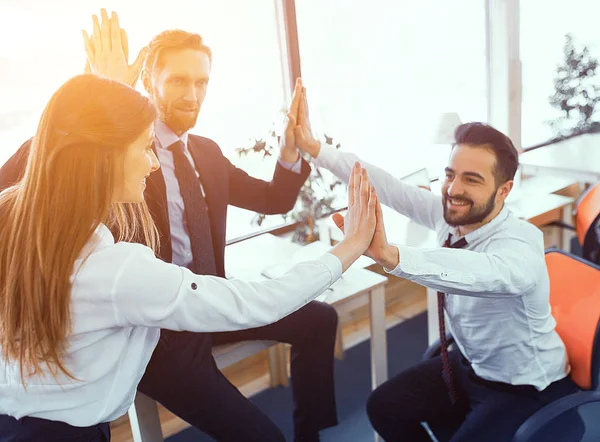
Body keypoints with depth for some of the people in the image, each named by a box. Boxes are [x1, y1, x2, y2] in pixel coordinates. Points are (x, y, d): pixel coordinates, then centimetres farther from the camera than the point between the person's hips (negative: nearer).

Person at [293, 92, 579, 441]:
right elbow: (391, 188, -17)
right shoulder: (451, 217, -14)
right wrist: (314, 148, -21)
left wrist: (389, 255, -72)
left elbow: (481, 272, -56)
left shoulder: (520, 249, -35)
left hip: (528, 388, -7)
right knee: (384, 406, 8)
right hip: (471, 364, 7)